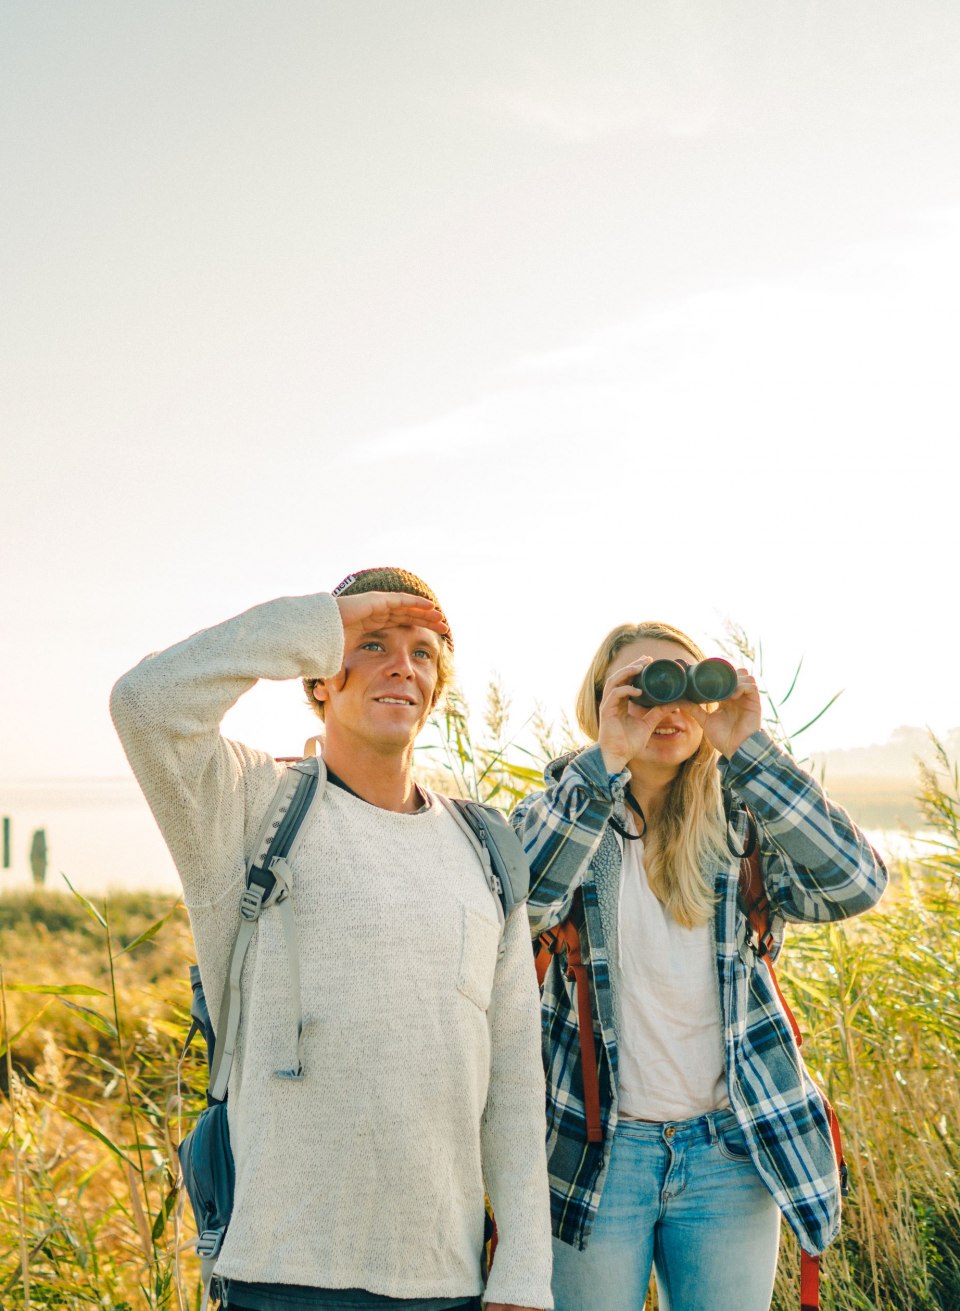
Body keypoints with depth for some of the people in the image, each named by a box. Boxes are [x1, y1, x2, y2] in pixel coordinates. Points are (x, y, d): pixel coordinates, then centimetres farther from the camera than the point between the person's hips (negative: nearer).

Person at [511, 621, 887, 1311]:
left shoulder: (742, 821, 2)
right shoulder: (567, 812, -1)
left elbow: (856, 884, -15)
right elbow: (520, 897, -22)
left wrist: (747, 748, -18)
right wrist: (606, 759, -24)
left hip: (731, 1154, 2)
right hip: (593, 1150, -1)